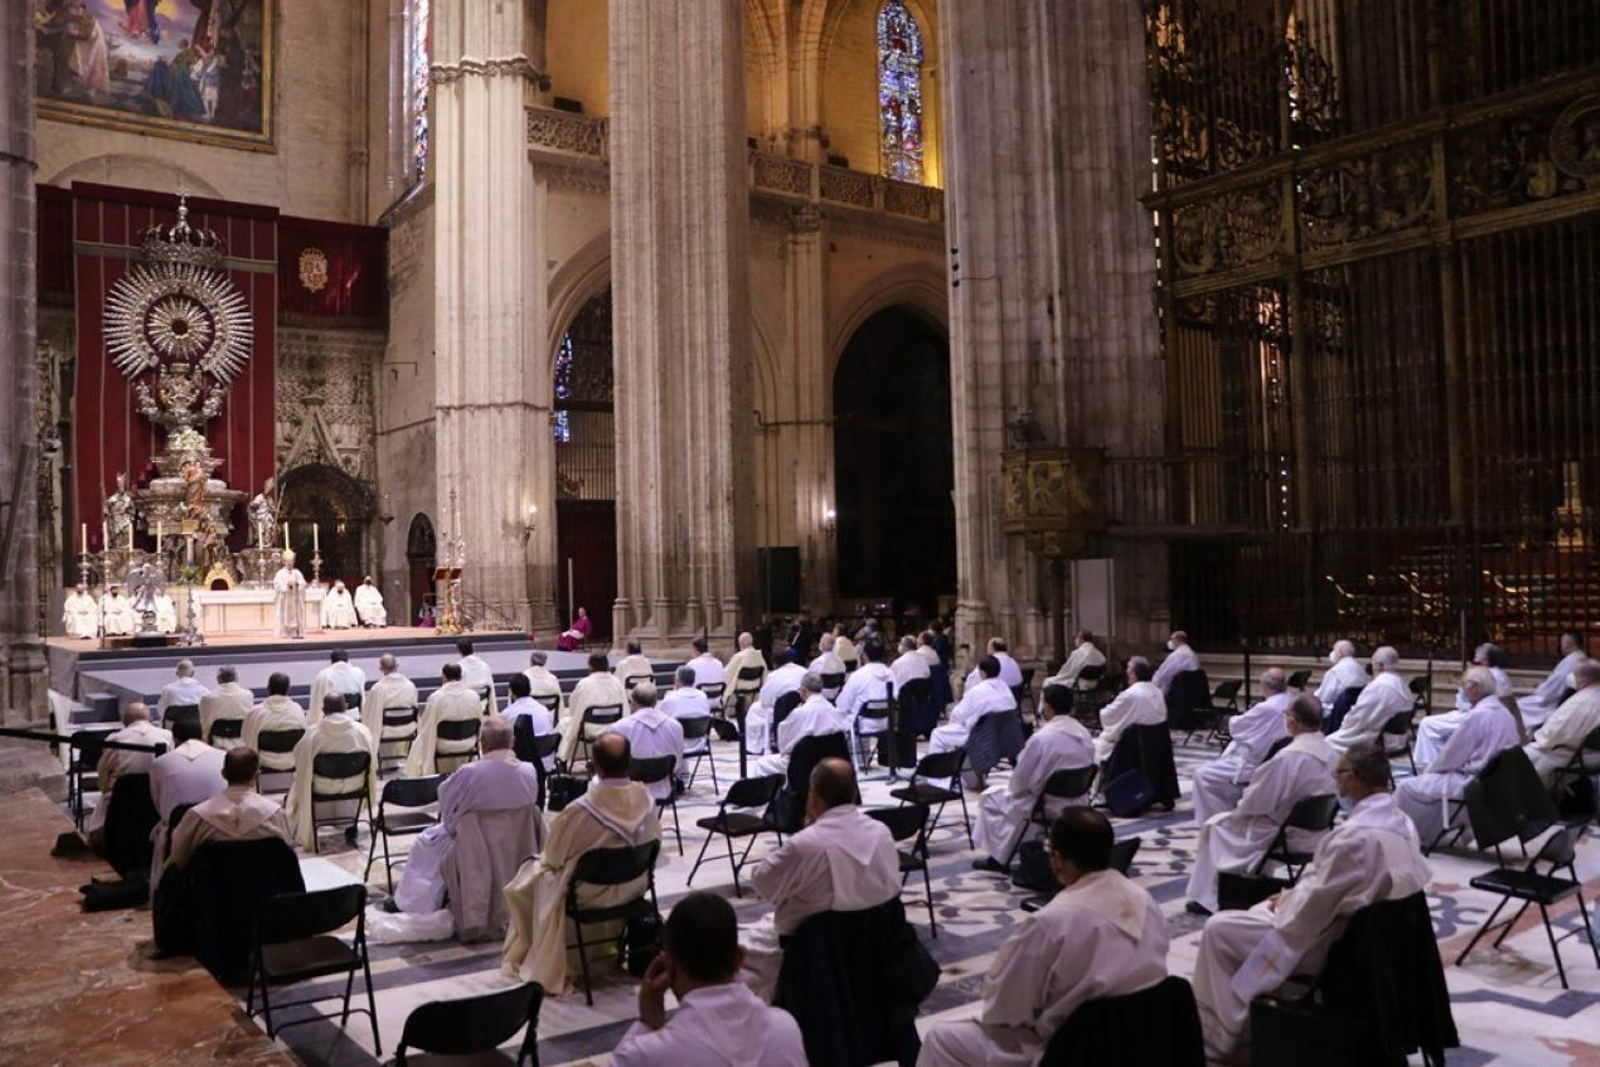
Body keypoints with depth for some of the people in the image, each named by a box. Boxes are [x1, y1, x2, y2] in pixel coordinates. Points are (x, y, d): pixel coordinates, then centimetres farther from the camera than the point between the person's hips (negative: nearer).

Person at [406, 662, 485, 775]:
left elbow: (425, 725, -8)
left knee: (419, 744, 26)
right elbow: (479, 722, 2)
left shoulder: (436, 697, -18)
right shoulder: (474, 696, -11)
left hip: (444, 746, -2)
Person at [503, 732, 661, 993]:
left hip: (588, 893, -5)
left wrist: (545, 858, 9)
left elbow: (553, 857, -14)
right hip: (632, 887, 5)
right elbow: (652, 842, 1)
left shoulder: (580, 810, -30)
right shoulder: (646, 800, -17)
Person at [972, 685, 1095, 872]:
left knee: (991, 797, 15)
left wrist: (1013, 788, 9)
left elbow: (1019, 781, -14)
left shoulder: (1041, 737, -22)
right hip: (1078, 804, 7)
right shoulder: (1085, 734, -2)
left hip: (1048, 806, -7)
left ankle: (999, 859, 20)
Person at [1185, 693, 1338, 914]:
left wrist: (1240, 806, 4)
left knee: (1215, 824, 11)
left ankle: (1207, 898, 18)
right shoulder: (1332, 755, -3)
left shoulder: (1287, 757, -26)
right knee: (1234, 817, 26)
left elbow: (1254, 803, -18)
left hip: (1282, 837, -7)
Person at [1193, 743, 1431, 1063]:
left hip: (1328, 945, -9)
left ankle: (1219, 1038, 16)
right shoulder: (1402, 822, 0)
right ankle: (1239, 1021, 30)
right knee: (1262, 911, 26)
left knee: (1218, 930, 2)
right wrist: (1294, 895, 9)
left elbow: (1309, 911, -23)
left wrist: (1285, 902, -3)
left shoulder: (1354, 835, -30)